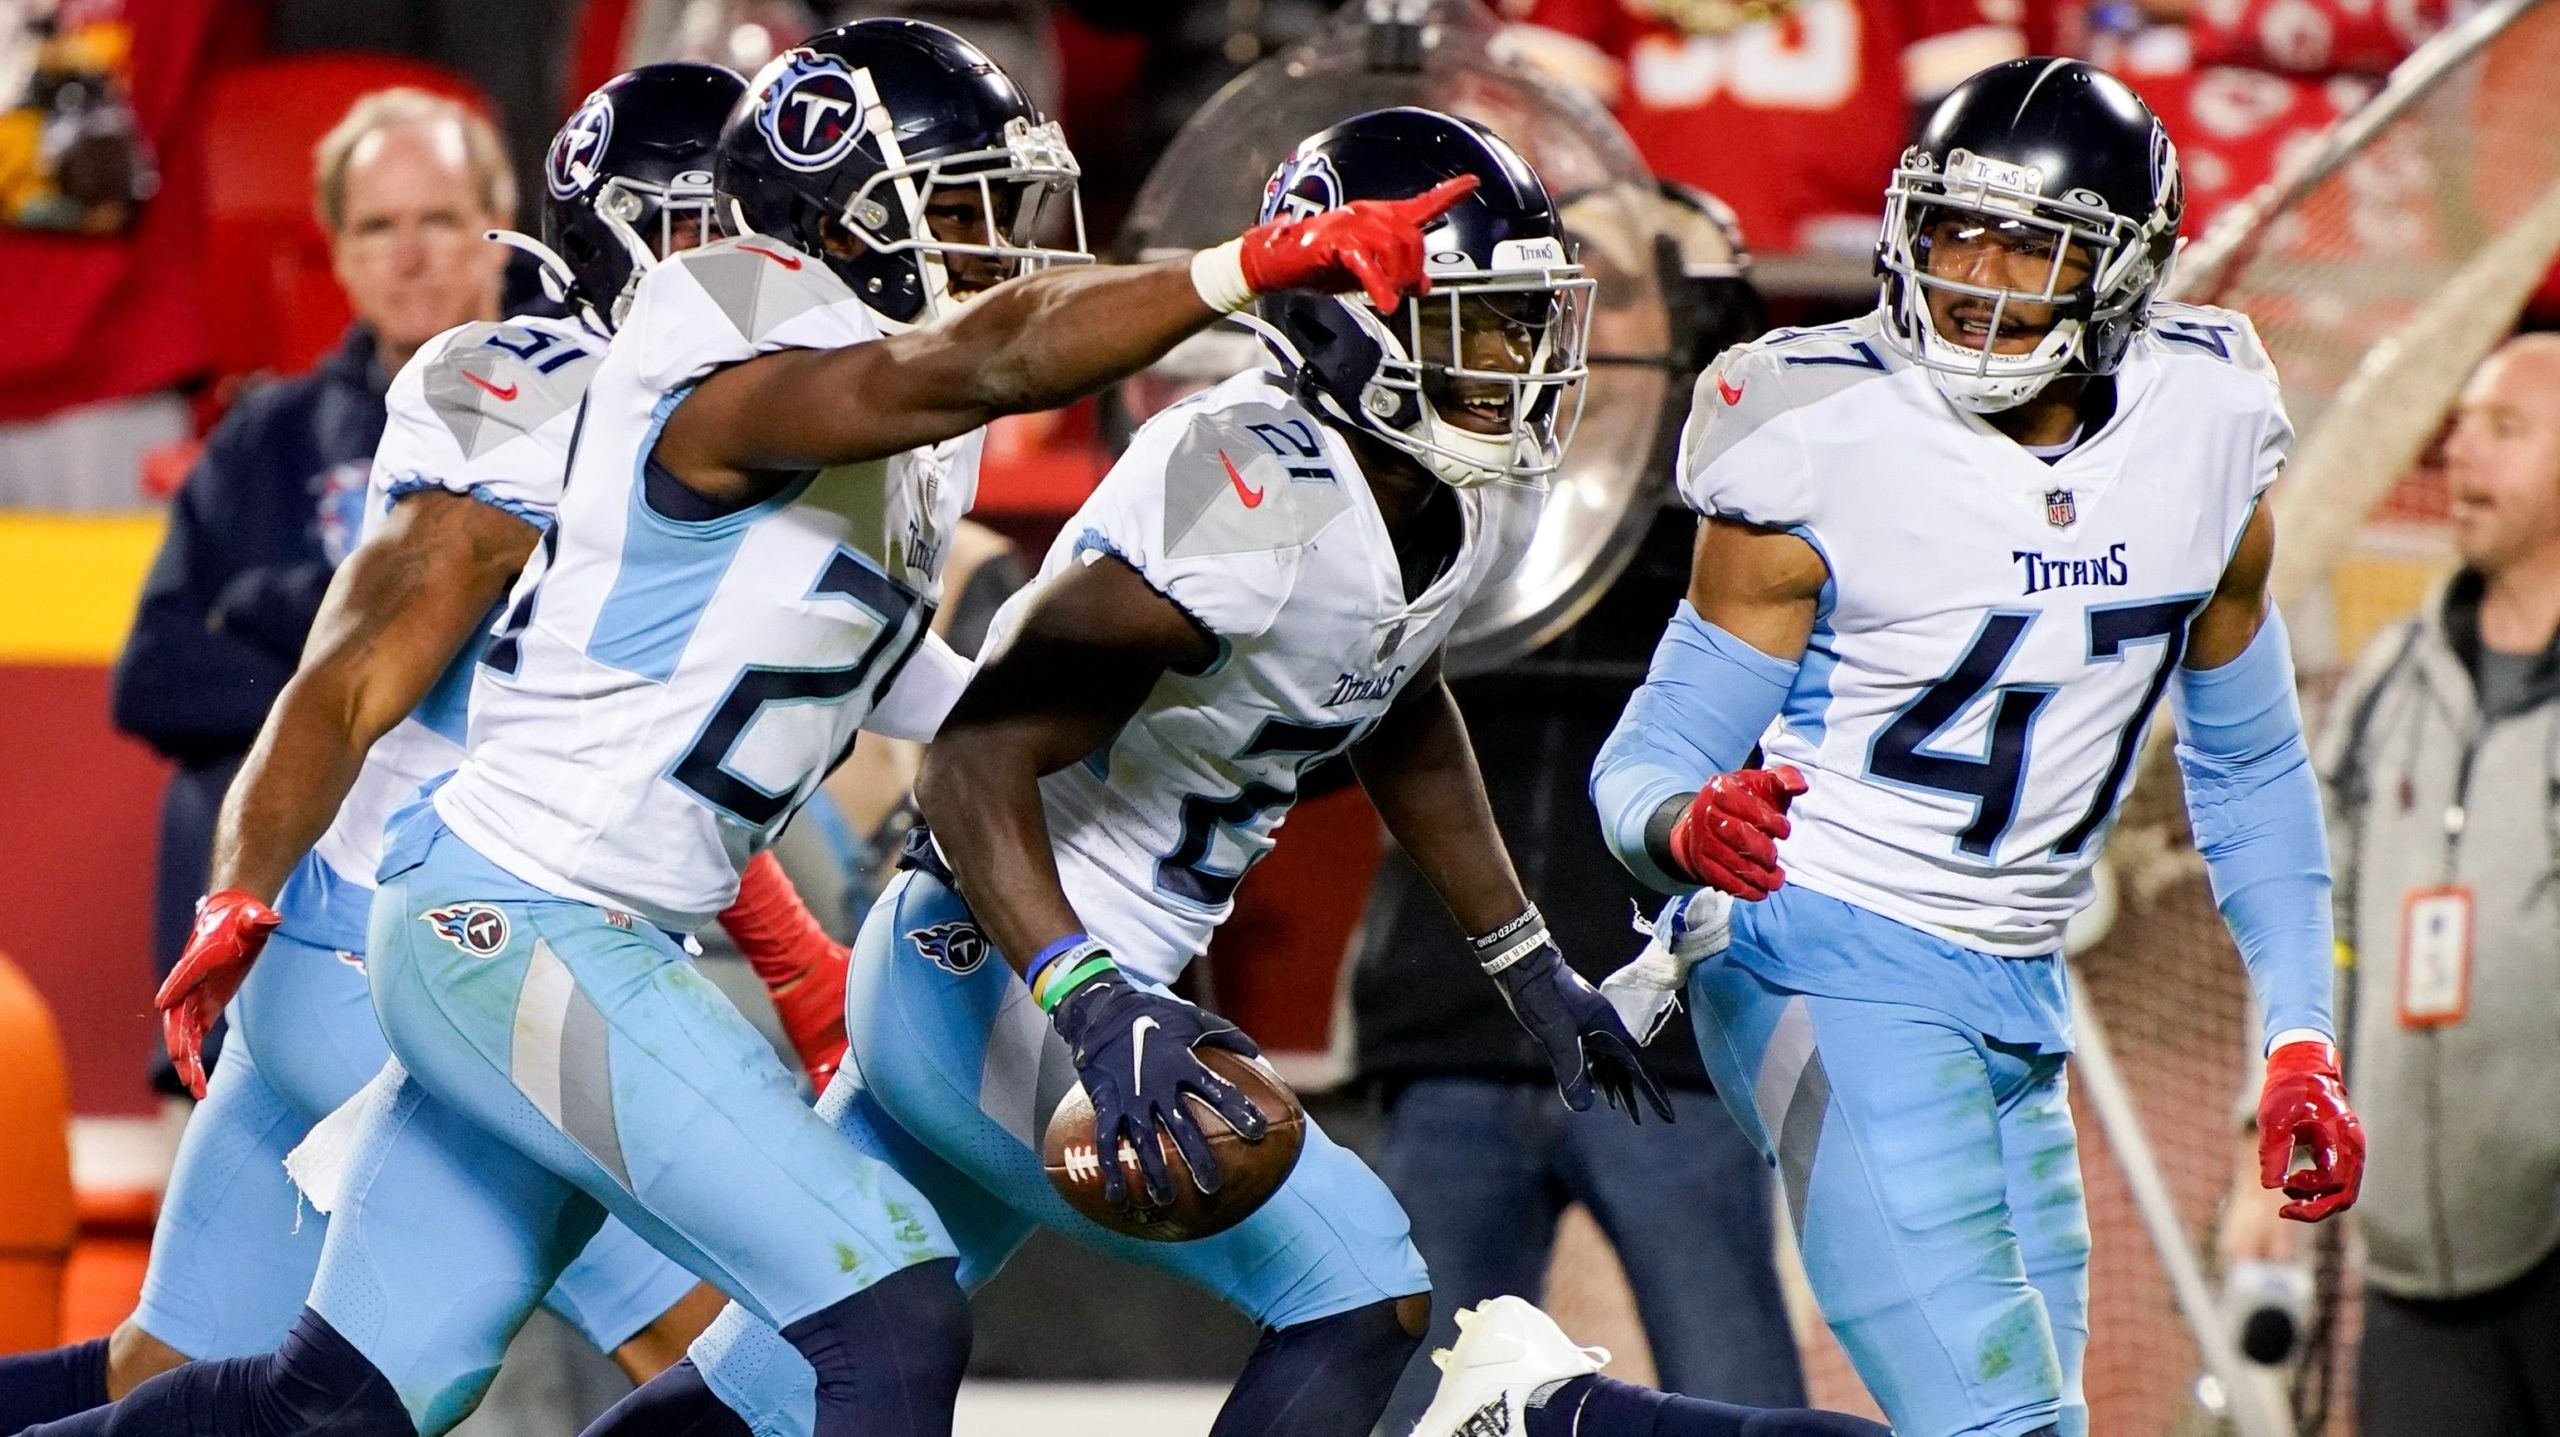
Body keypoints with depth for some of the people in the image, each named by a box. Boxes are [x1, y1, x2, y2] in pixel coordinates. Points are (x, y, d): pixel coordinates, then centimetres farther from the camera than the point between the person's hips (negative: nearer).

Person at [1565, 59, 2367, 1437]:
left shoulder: (2202, 434, 2)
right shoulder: (1826, 447, -13)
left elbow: (2248, 767, 15)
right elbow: (1647, 762, -9)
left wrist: (2299, 1042, 12)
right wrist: (1692, 827, -32)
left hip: (2017, 999, 7)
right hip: (1837, 963, -7)